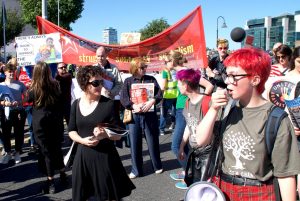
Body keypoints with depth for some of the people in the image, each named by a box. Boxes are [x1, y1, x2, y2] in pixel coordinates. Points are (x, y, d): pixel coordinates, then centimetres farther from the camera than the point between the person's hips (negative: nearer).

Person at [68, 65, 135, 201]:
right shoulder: (76, 104, 3)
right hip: (83, 156, 3)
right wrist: (83, 140, -12)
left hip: (105, 155, -3)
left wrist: (105, 134, -26)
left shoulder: (108, 104, -9)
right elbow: (71, 131, 7)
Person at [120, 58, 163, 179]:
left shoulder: (151, 79, 5)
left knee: (152, 140, 8)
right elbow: (123, 98, -4)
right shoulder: (128, 81, 4)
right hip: (134, 115, 0)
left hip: (149, 115, 0)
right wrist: (134, 106, -20)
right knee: (134, 143, 5)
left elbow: (159, 94, -4)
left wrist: (151, 102, -22)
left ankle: (157, 166, 27)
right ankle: (136, 170, 17)